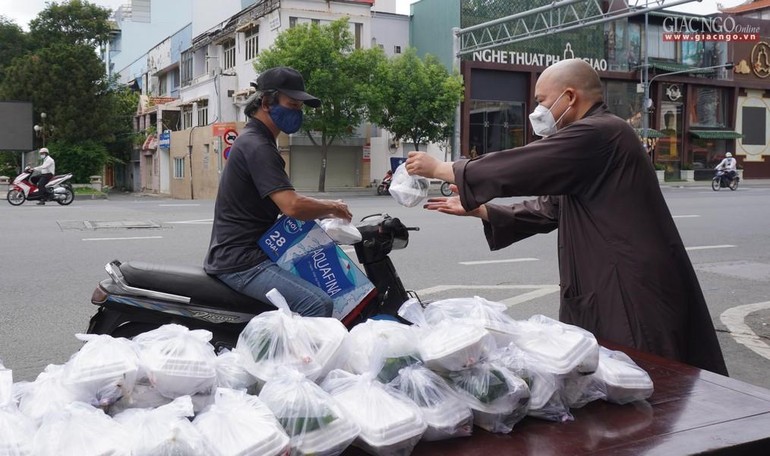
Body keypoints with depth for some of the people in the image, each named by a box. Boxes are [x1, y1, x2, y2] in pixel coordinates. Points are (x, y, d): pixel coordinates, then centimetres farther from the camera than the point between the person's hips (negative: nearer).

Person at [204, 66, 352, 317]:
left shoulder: (253, 140, 18)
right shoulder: (257, 146, -16)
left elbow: (282, 202, 22)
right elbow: (292, 206, -27)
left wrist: (323, 212, 8)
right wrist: (332, 207, -10)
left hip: (243, 253, 11)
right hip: (241, 263, -11)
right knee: (318, 304, -24)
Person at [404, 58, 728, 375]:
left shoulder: (596, 134, -15)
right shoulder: (593, 138, 19)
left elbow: (518, 167, -18)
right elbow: (548, 209, 19)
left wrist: (438, 168, -6)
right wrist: (475, 209, 13)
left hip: (636, 293, -10)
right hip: (612, 290, 10)